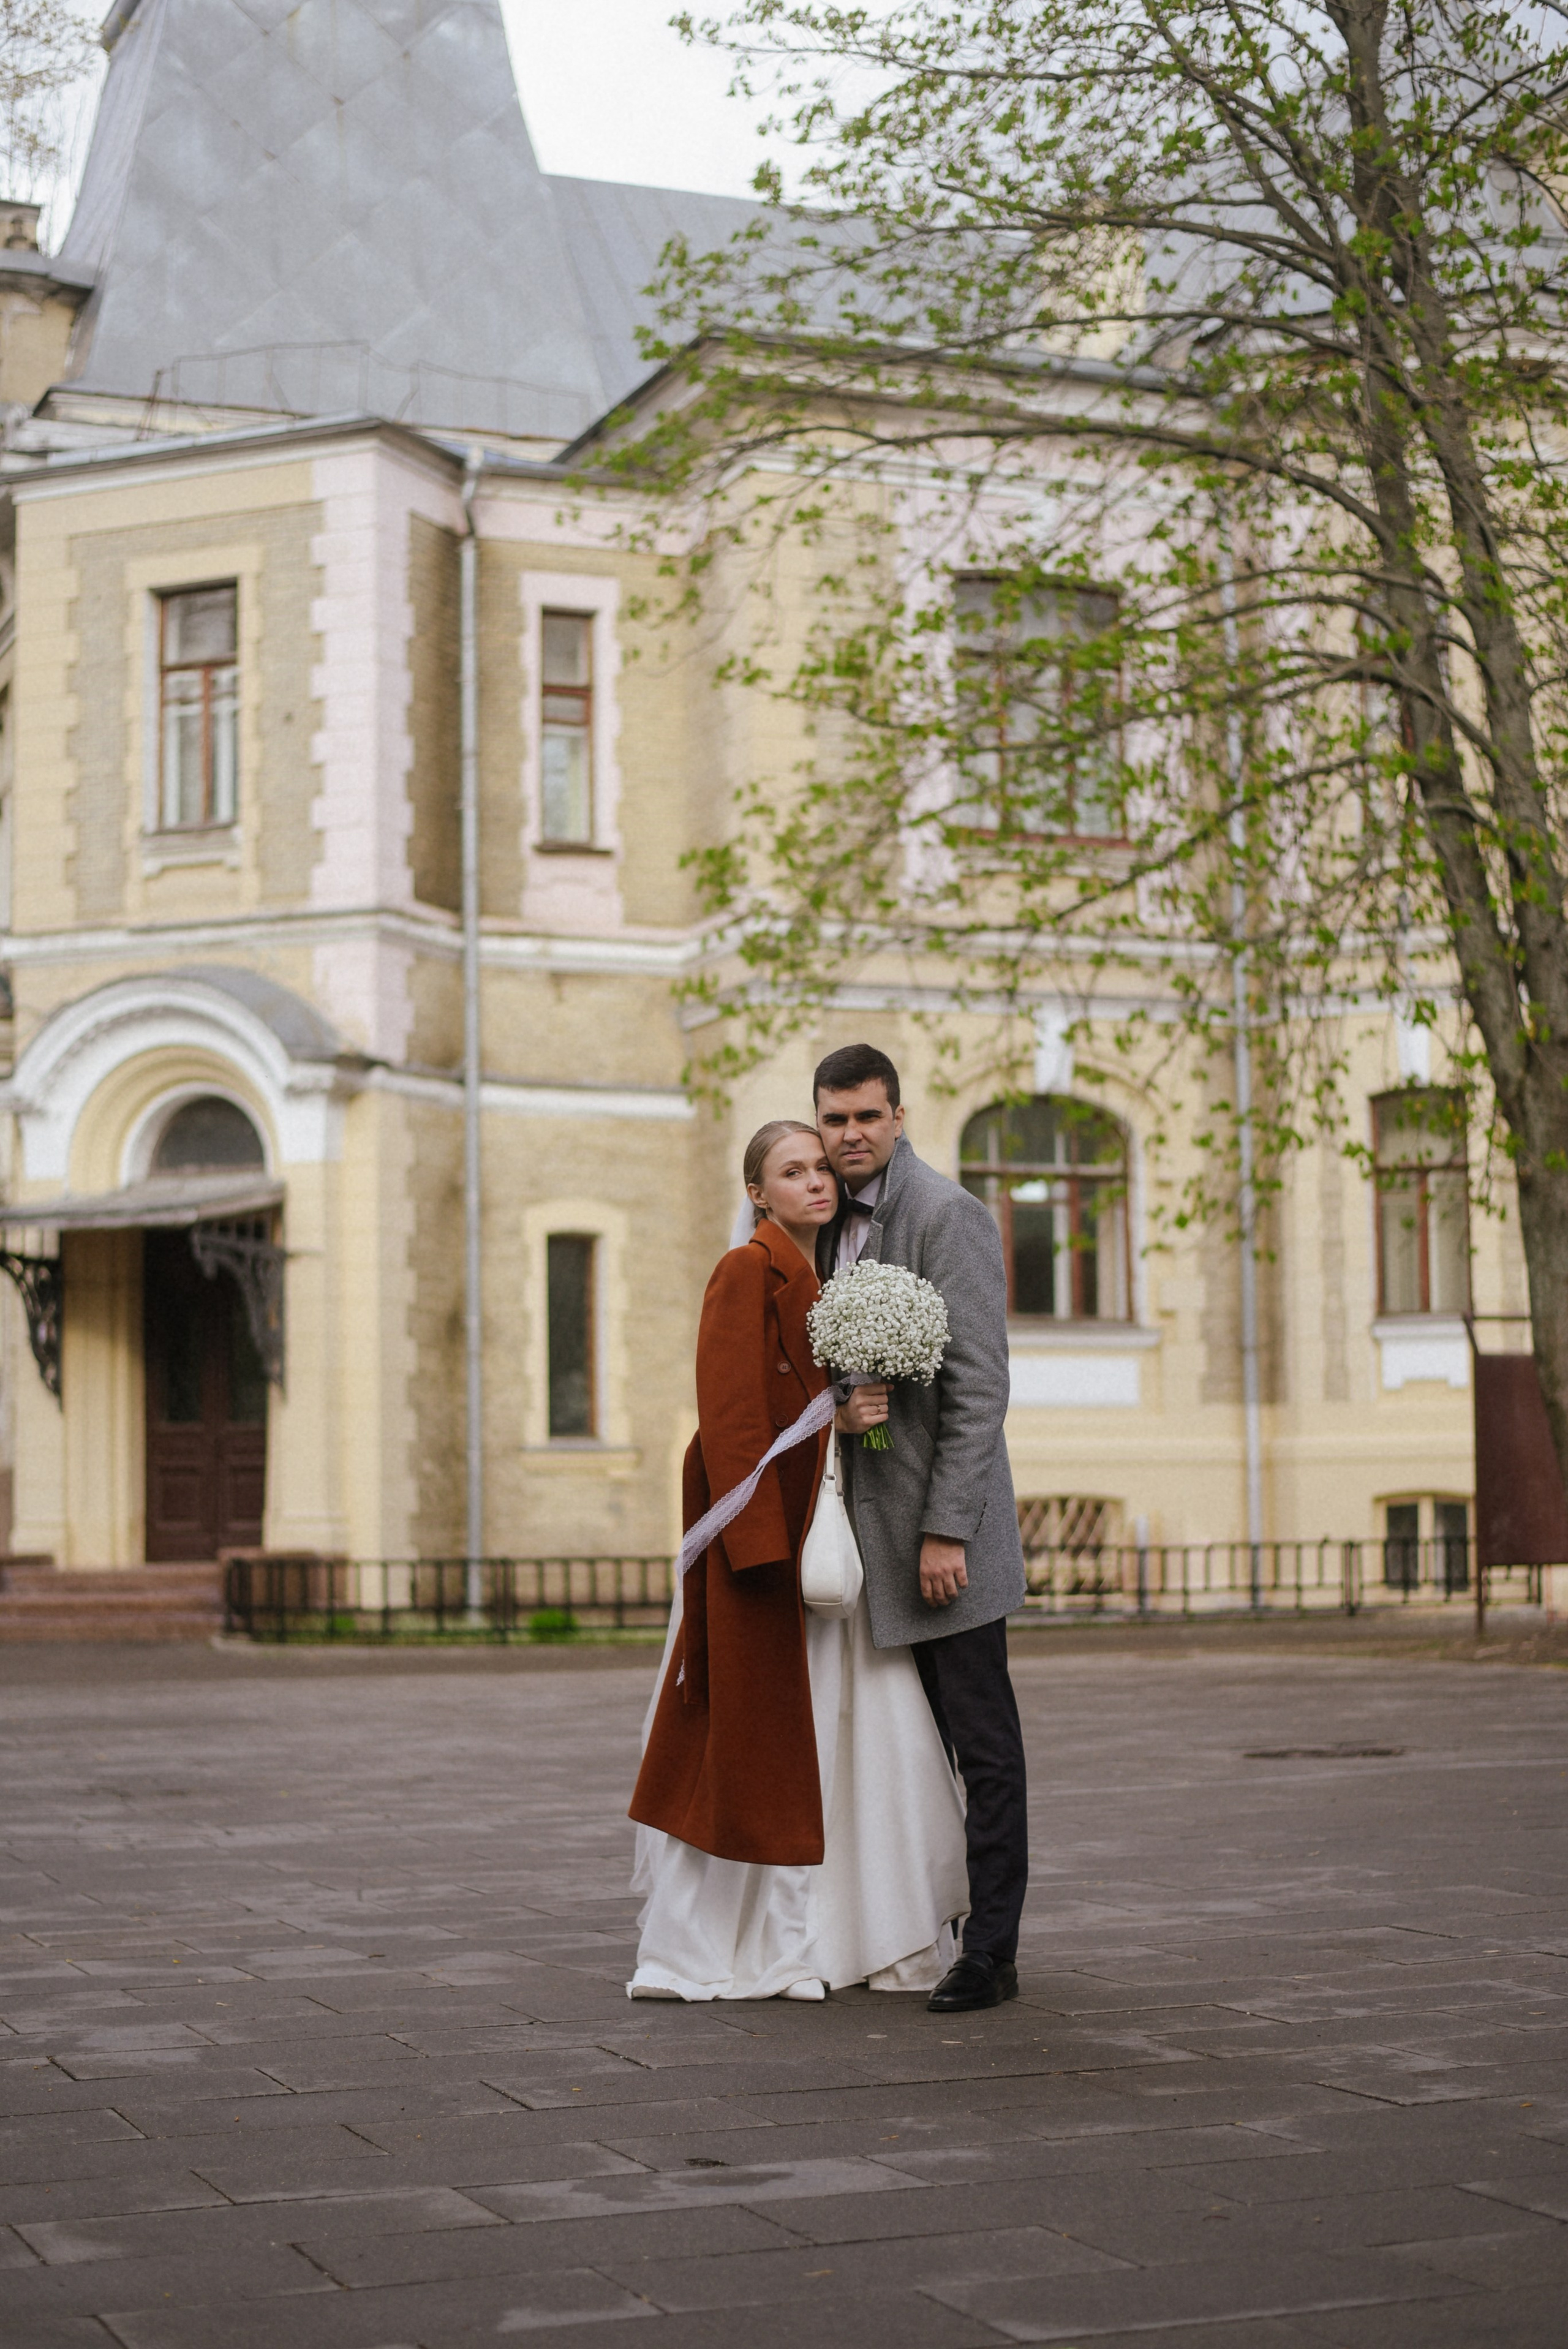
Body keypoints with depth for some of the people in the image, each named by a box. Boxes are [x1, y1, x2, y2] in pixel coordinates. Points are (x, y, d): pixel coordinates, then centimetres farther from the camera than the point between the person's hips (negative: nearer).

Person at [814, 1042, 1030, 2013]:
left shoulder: (946, 1214, -12)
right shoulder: (840, 1223, 15)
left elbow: (978, 1387, -17)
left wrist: (946, 1532, -20)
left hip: (941, 1526, -8)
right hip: (875, 1530, 8)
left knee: (983, 1745, -2)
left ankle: (991, 1952, 3)